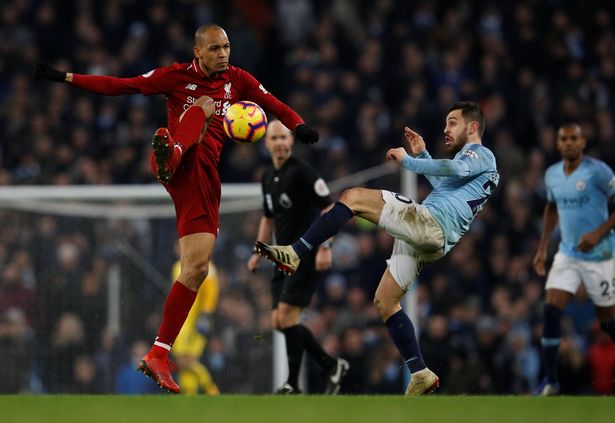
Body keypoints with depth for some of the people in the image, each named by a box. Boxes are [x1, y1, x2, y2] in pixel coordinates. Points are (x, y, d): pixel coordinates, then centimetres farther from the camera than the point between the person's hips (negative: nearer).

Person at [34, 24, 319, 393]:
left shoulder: (237, 79, 16)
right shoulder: (177, 76, 8)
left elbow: (273, 105, 11)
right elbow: (120, 86, 6)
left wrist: (299, 126, -11)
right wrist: (65, 77, 0)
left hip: (205, 175, 3)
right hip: (183, 164, -3)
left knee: (196, 269, -4)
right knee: (204, 105, -28)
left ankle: (158, 356, 0)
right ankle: (170, 152, -65)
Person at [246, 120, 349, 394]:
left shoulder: (301, 172, -12)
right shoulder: (268, 177, 13)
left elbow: (329, 208, -14)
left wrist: (325, 247, -22)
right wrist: (258, 253, 19)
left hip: (306, 256, -8)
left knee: (287, 315, -14)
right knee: (279, 321, 4)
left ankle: (293, 384, -7)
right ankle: (332, 366, 16)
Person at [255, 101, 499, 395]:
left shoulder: (480, 154, 2)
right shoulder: (469, 159, 32)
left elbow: (456, 169, -21)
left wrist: (408, 161, -13)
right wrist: (421, 154, 36)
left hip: (431, 223, -10)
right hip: (425, 240, 10)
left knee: (353, 197, -17)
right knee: (384, 302, 11)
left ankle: (294, 255, -24)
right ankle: (420, 374, 9)